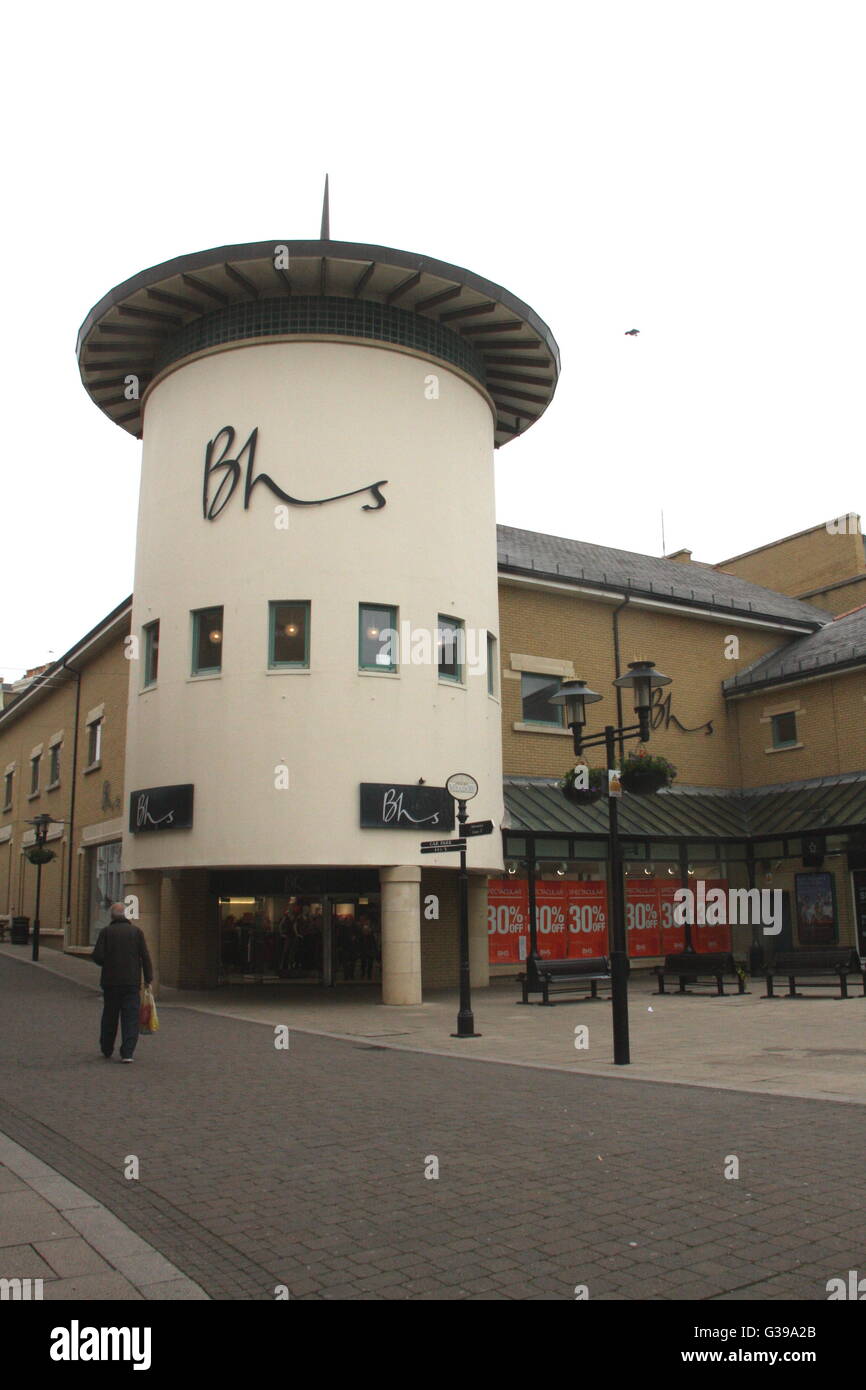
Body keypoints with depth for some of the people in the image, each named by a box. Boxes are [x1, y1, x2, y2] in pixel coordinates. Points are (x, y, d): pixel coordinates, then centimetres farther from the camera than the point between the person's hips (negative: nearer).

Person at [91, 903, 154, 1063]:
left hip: (111, 982, 1)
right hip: (132, 982, 0)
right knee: (131, 1017, 2)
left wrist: (107, 963, 13)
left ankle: (106, 1051, 25)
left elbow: (97, 956, -8)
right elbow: (145, 957, -2)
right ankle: (127, 1053, -5)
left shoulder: (106, 932, -2)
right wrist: (148, 978, 4)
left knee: (109, 1016, 14)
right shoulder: (137, 931, 0)